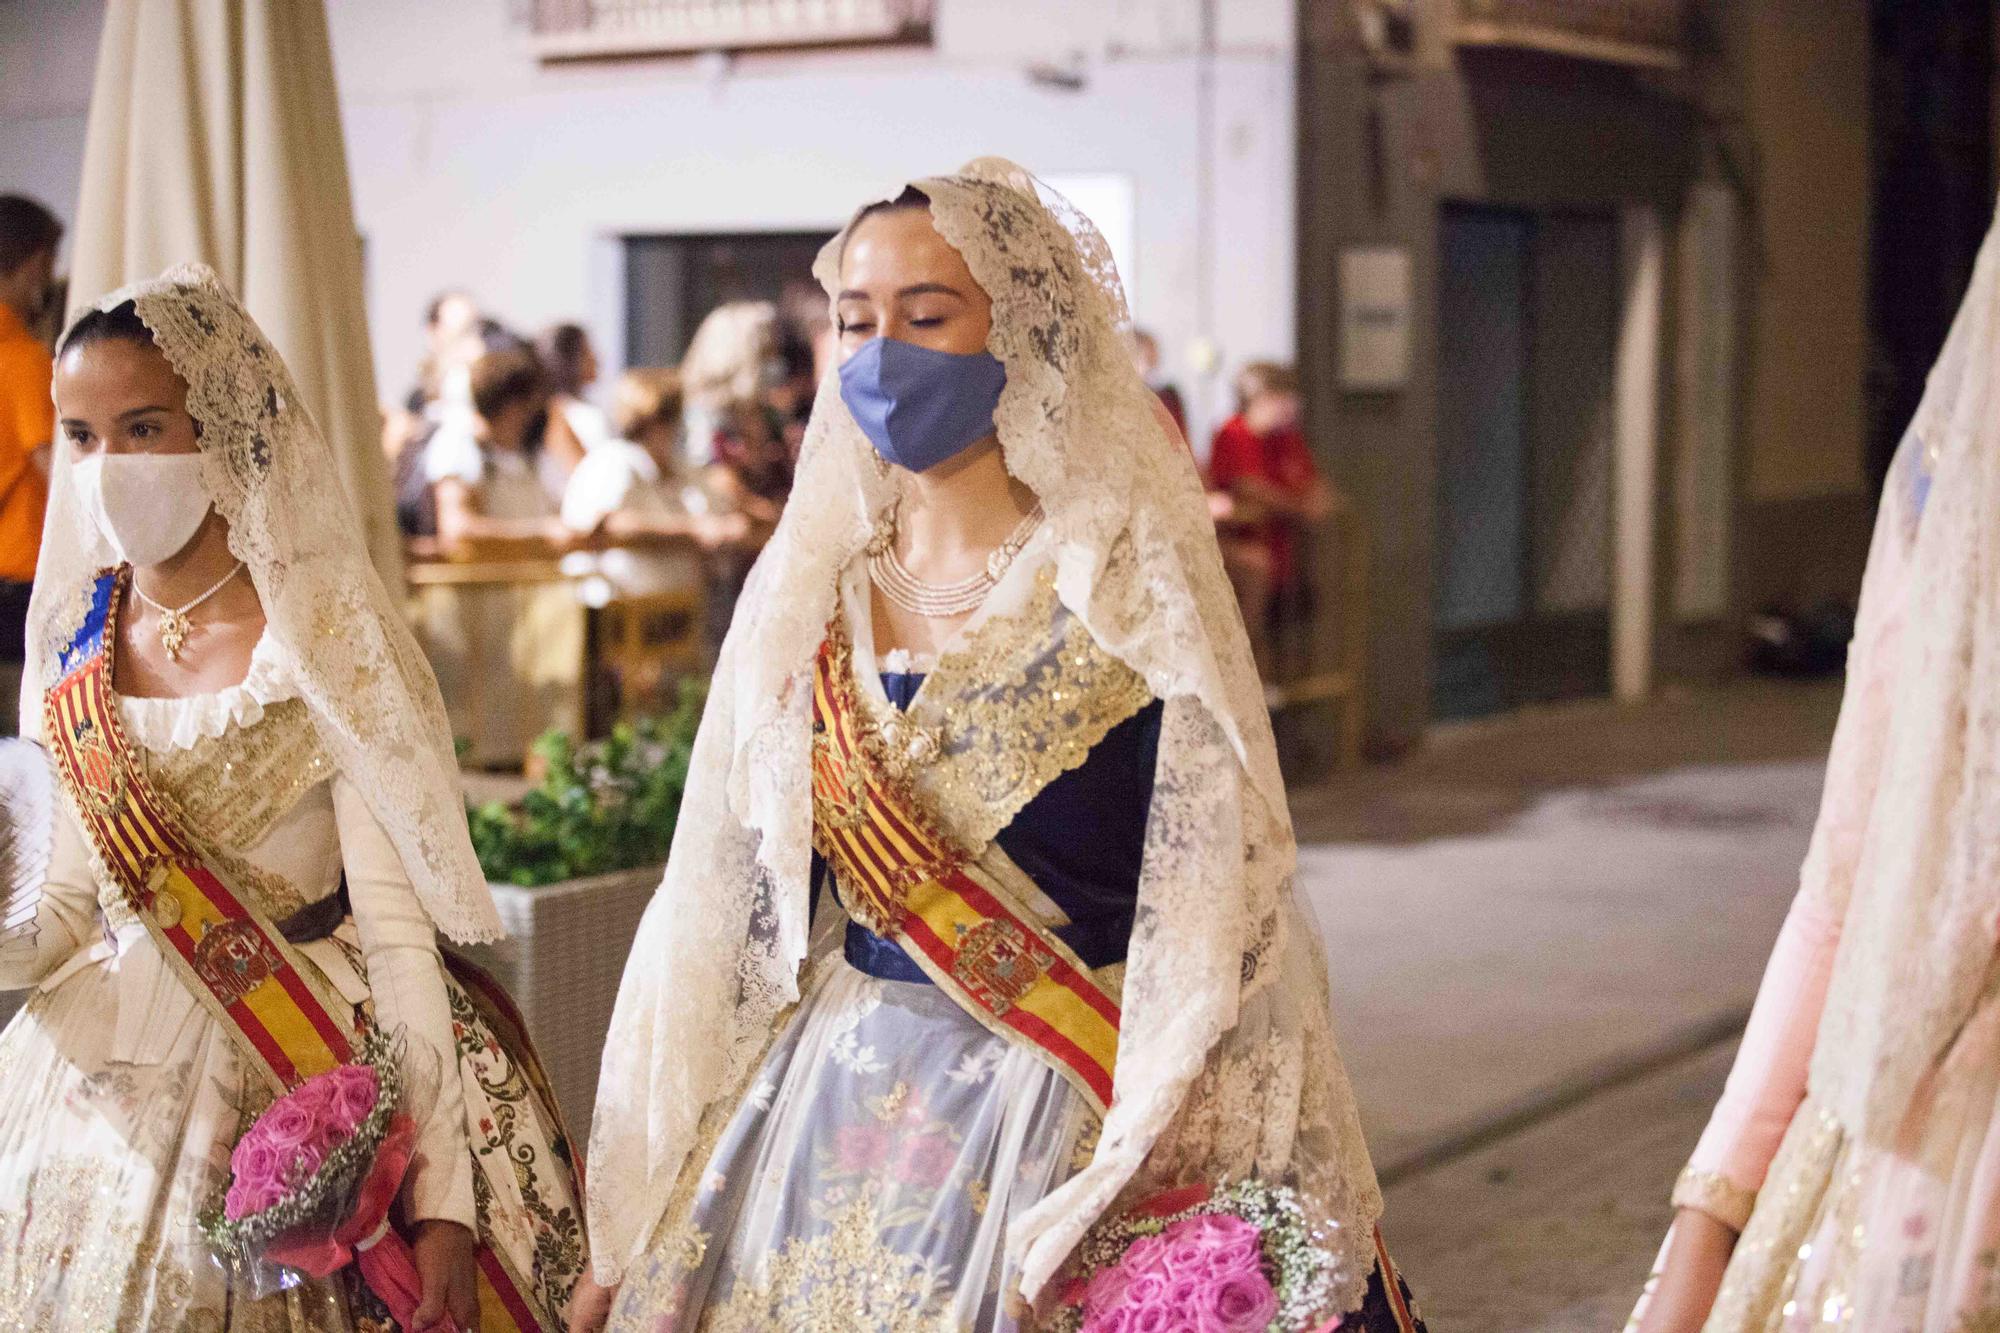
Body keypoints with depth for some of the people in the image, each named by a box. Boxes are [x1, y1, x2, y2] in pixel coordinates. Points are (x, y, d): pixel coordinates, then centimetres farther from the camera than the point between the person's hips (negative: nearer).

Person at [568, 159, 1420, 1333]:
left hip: (1053, 1115, -4)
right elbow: (730, 906, 9)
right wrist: (635, 1235, 8)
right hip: (826, 1098, 5)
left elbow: (1211, 916, -13)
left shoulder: (1126, 587, -9)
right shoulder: (812, 588, 6)